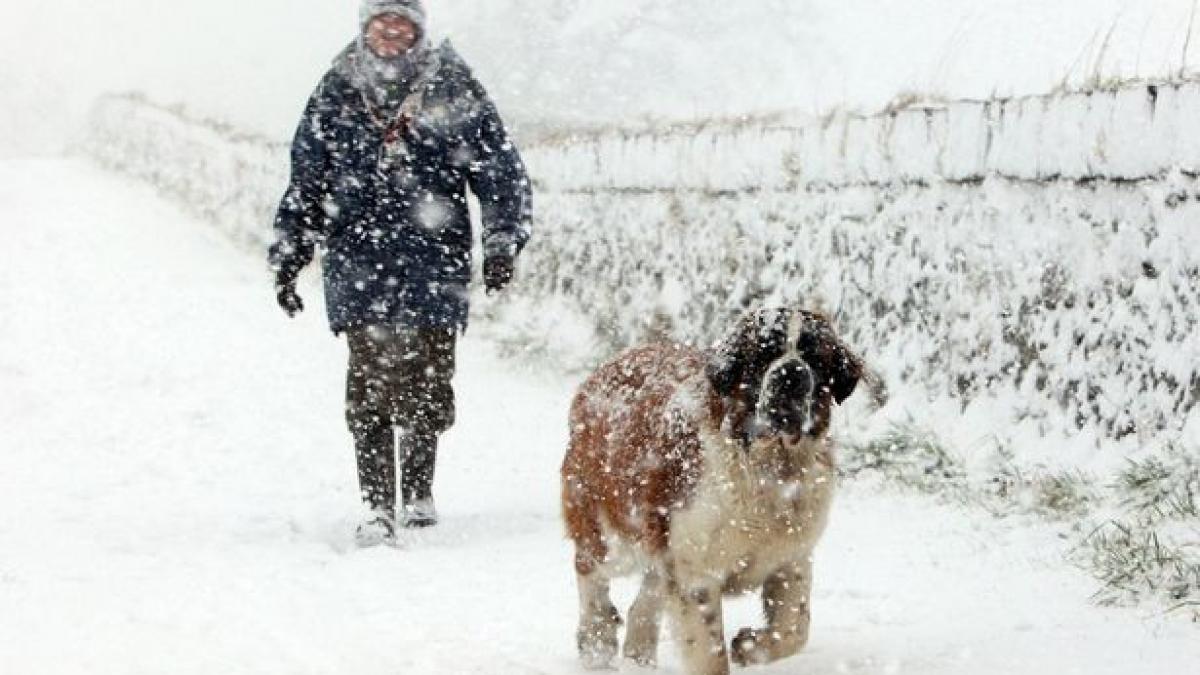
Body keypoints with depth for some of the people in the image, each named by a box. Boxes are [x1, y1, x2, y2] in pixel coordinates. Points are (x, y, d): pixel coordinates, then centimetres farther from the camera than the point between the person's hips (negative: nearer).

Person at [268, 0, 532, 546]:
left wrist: (502, 243, -3)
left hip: (434, 263, 0)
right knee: (371, 387, -9)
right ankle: (377, 506, -4)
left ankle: (417, 492, 21)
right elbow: (305, 183, 16)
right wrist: (288, 258, 14)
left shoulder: (452, 89, 5)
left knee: (427, 385, 1)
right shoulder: (337, 92, 10)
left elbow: (500, 170, 6)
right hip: (359, 261, 0)